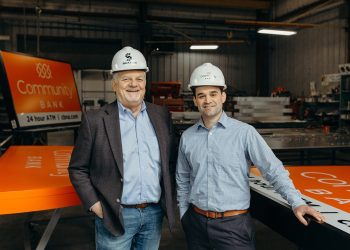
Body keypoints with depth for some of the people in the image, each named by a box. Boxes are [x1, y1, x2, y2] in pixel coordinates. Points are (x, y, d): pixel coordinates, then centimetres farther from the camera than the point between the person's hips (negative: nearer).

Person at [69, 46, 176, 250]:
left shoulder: (162, 116, 3)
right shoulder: (95, 120, -8)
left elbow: (171, 161, 10)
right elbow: (77, 169, -3)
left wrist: (169, 199, 4)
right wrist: (94, 205, -10)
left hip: (154, 214, 4)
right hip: (115, 216, -3)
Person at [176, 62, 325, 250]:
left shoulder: (244, 132, -8)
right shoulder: (187, 137, 3)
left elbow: (273, 170, -10)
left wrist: (297, 202, -20)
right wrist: (184, 215, 13)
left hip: (233, 223, -3)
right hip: (196, 222, 4)